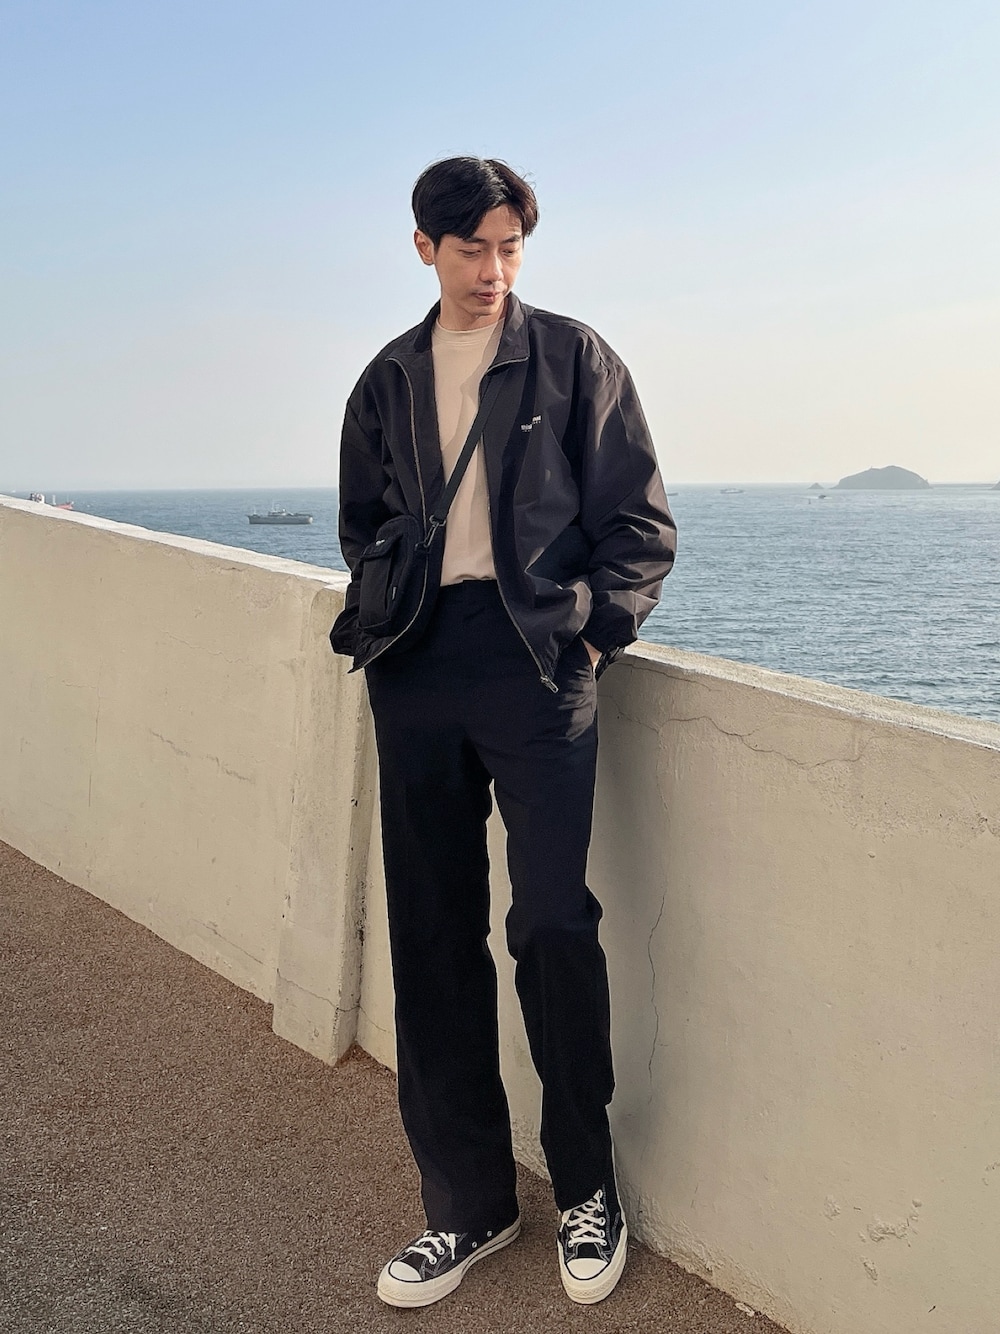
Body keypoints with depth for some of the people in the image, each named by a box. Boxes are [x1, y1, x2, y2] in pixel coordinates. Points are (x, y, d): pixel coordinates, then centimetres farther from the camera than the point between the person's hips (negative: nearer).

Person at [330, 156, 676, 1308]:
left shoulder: (572, 357, 7)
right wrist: (379, 614, 9)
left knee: (553, 923, -10)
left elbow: (640, 521, 4)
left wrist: (596, 632, -5)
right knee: (433, 936, 4)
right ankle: (469, 1203, 18)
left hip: (538, 661, -4)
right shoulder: (388, 381, 18)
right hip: (417, 672, 4)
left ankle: (586, 1187, 13)